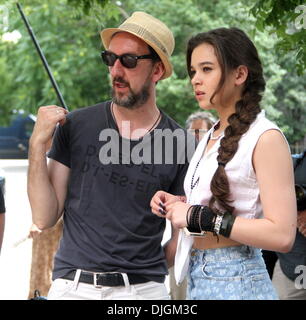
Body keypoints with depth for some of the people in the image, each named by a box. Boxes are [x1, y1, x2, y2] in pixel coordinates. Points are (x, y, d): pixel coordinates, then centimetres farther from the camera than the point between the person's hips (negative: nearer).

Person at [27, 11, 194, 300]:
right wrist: (37, 144, -9)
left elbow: (183, 236, 6)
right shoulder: (75, 126, -1)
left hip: (145, 287, 0)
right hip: (72, 286, 1)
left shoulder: (178, 142, -3)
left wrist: (145, 268, -5)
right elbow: (44, 217, -2)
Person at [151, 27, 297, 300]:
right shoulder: (212, 136, 12)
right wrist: (176, 205, 4)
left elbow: (282, 235, -21)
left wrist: (200, 217, -19)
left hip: (235, 280, -8)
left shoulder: (266, 138, -13)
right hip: (196, 275, 8)